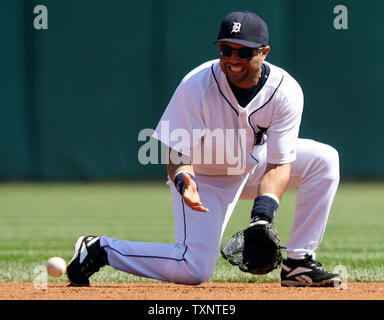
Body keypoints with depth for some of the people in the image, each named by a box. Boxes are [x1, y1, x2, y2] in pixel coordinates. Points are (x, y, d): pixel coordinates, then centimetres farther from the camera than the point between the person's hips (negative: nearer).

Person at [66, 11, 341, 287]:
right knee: (195, 269, -20)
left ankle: (298, 263, -10)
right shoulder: (196, 86, -30)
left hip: (253, 165, 4)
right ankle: (100, 249, -1)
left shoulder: (286, 91, -24)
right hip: (203, 177, -4)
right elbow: (178, 157, -25)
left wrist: (263, 216, -41)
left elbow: (278, 166, -25)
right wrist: (183, 181, -49)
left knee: (324, 159, -15)